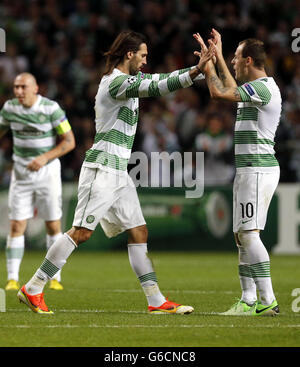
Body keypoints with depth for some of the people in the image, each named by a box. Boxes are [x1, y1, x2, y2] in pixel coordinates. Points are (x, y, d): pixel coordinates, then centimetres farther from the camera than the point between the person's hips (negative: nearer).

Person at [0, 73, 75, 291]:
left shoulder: (51, 108, -12)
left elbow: (69, 141, -11)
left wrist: (45, 158, -22)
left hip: (47, 172, -2)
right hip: (21, 173, 2)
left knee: (53, 225, 2)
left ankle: (55, 278, 12)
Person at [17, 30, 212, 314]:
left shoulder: (128, 78, 16)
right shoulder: (116, 82, -13)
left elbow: (161, 79, 24)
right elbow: (155, 87, -24)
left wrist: (198, 67, 14)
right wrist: (196, 71, -26)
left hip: (118, 173, 10)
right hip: (103, 168, -10)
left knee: (138, 232, 5)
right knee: (81, 232, -11)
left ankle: (156, 301, 4)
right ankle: (32, 289, -7)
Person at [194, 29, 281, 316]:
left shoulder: (264, 88, -15)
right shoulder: (253, 88, 16)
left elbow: (219, 93, -19)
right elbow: (227, 89, 34)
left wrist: (212, 60, -5)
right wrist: (212, 59, 28)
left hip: (258, 170, -10)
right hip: (248, 170, 10)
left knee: (248, 233, -15)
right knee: (242, 236, 9)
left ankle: (268, 300, -17)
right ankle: (249, 300, 9)